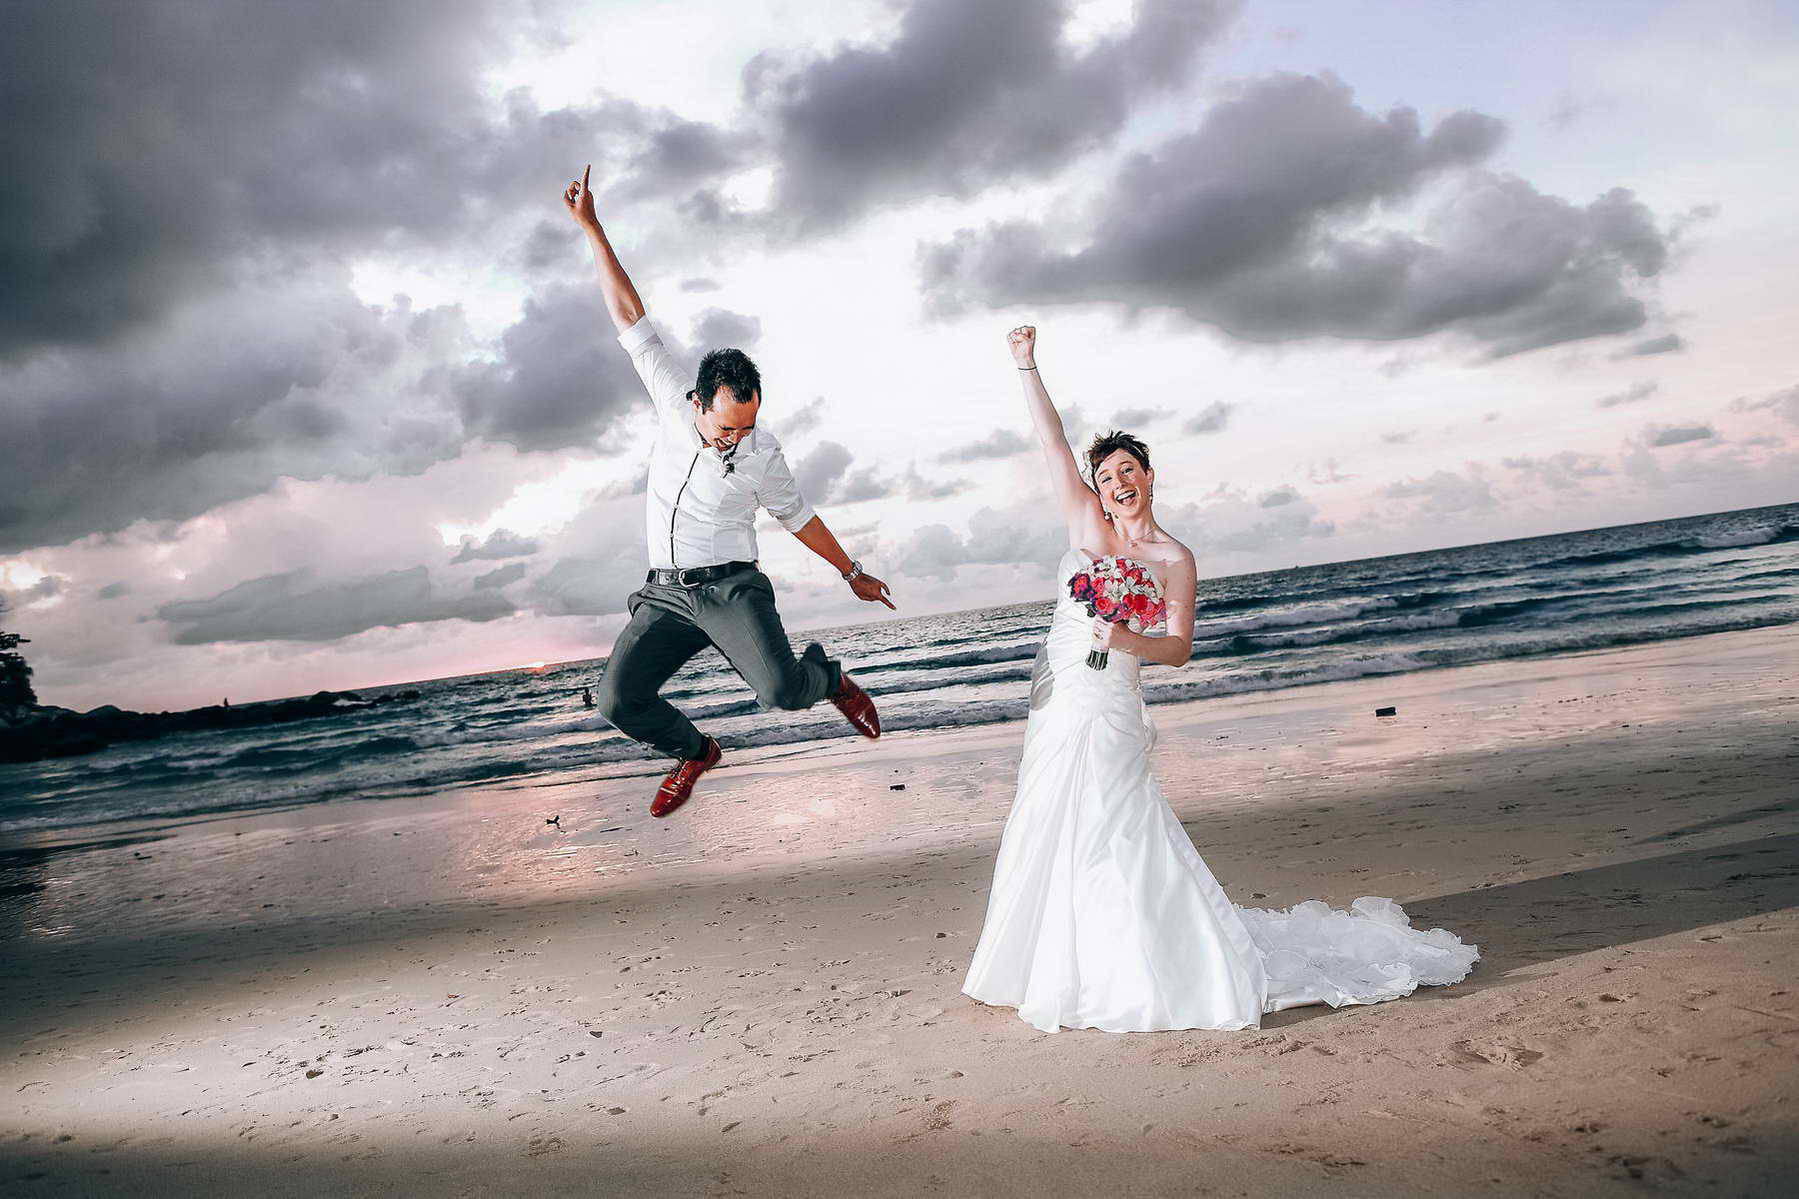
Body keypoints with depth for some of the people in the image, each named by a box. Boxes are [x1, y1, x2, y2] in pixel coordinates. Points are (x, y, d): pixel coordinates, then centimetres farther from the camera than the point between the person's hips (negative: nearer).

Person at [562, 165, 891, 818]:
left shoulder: (763, 453, -6)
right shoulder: (674, 403, -2)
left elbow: (798, 516, 9)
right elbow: (631, 319, -2)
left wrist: (852, 573, 15)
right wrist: (592, 229, -3)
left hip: (731, 588, -3)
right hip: (664, 596, 3)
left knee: (782, 689, -27)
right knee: (619, 699, -14)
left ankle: (829, 677, 11)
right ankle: (694, 752, 17)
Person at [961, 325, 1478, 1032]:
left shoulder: (1174, 560, -4)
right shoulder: (1086, 523, 8)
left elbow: (1179, 649, -4)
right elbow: (1052, 441, 8)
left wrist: (1125, 640, -23)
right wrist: (1026, 363, 7)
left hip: (1105, 710, -6)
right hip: (1057, 705, 6)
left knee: (1109, 846, -7)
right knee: (1056, 841, 12)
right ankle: (1083, 972, 25)